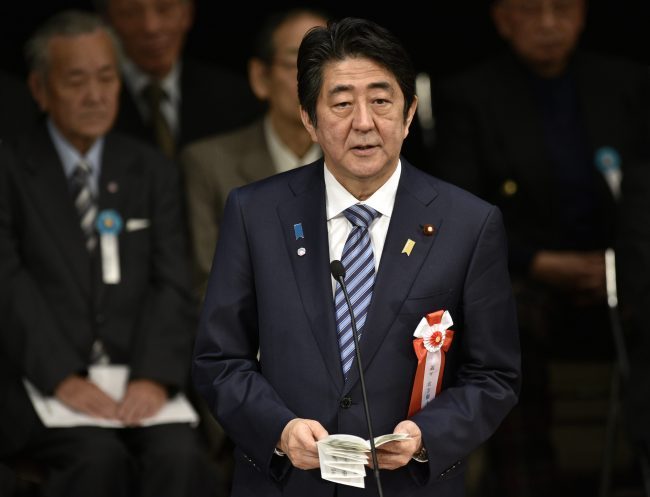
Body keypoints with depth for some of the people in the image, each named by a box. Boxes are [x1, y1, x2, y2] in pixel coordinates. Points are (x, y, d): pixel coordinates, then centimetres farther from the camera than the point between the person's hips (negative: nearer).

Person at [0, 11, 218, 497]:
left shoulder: (153, 171, 16)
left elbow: (172, 286, 6)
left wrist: (155, 377, -13)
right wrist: (63, 378, -19)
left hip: (137, 381, 2)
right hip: (39, 384, -2)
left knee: (180, 456, -29)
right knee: (100, 458, -33)